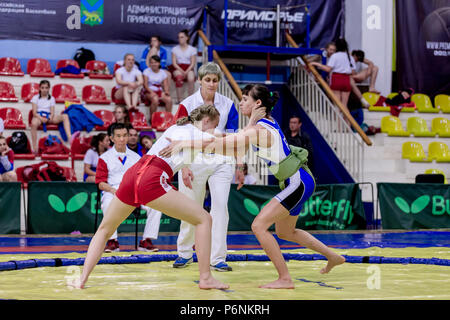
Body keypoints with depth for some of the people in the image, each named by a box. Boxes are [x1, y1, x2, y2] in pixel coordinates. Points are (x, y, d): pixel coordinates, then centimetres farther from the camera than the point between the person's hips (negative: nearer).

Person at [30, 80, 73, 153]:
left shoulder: (51, 98, 18)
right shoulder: (36, 97, 10)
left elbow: (52, 112, 8)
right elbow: (34, 112, -1)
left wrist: (50, 118, -16)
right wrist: (41, 118, -20)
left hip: (48, 116, 3)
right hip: (38, 116, -3)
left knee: (65, 116, -23)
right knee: (34, 123, -42)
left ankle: (70, 138, -42)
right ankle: (34, 148, -40)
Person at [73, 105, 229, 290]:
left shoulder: (176, 127, 27)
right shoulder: (198, 134, 7)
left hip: (133, 173, 7)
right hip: (152, 180, -7)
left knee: (104, 230, 23)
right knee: (203, 220, 3)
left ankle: (82, 279, 10)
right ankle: (206, 278, 1)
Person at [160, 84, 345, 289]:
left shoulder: (258, 131, -22)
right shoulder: (267, 121, 5)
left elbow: (219, 145, -28)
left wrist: (184, 144, -27)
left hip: (298, 183, -10)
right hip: (297, 182, 10)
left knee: (259, 226, -14)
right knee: (284, 233, 25)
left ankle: (285, 279, -8)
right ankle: (333, 257, 40)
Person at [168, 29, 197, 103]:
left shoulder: (192, 49, 10)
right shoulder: (175, 49, 12)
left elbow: (193, 64, 3)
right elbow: (174, 63, 3)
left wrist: (186, 72, -15)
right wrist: (181, 71, -14)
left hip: (188, 68, 0)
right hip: (177, 68, 0)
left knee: (191, 78, -34)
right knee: (179, 77, -36)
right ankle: (179, 99, -36)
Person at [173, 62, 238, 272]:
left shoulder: (228, 105, 4)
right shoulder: (187, 105, -2)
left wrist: (221, 137, -16)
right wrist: (184, 167, -15)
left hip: (221, 160, 1)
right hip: (195, 160, -1)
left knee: (220, 206, -9)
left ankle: (218, 258, -3)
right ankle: (184, 253, 24)